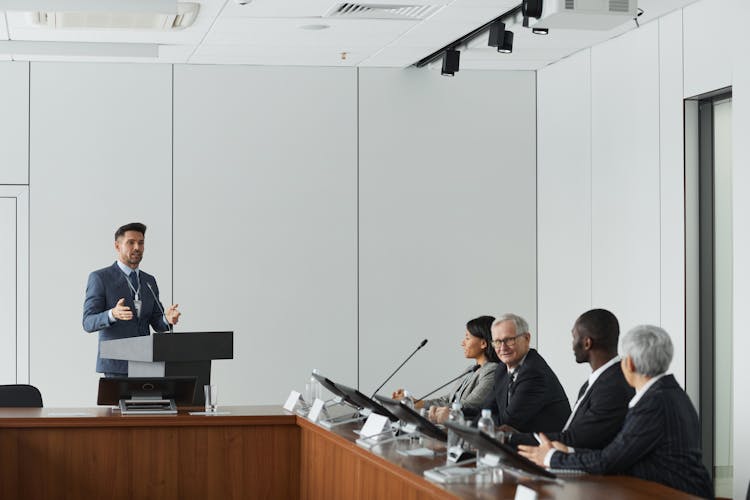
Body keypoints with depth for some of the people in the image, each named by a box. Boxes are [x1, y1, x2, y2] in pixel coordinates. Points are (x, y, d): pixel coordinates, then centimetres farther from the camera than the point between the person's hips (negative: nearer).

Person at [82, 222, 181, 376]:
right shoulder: (99, 278, -4)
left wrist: (167, 319, -13)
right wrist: (112, 314, -32)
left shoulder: (149, 281, 14)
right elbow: (89, 323, -11)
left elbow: (157, 324, 11)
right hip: (116, 365, -5)